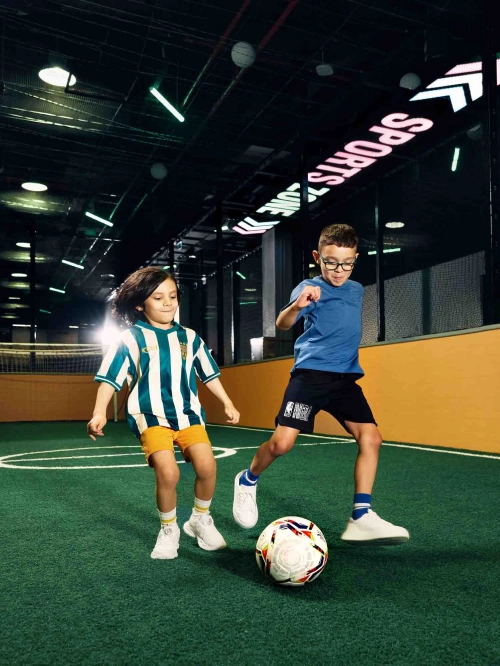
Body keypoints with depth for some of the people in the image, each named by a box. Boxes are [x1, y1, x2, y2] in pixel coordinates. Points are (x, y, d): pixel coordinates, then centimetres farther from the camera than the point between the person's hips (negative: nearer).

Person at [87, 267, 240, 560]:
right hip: (151, 415, -3)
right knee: (168, 472, -21)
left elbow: (209, 374, 19)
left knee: (207, 466, -14)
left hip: (188, 412, 4)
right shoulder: (131, 339, -2)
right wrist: (100, 412, -16)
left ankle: (201, 519, 17)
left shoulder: (189, 337, 9)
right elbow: (110, 378, -4)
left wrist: (228, 403, 19)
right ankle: (169, 530, 7)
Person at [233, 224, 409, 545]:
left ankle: (361, 518, 1)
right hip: (311, 374, -6)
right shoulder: (311, 288, -7)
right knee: (282, 442, -15)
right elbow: (283, 324, -25)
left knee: (371, 437, -6)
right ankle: (248, 480, 16)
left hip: (346, 377, 6)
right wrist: (297, 306, -46)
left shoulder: (357, 290, 14)